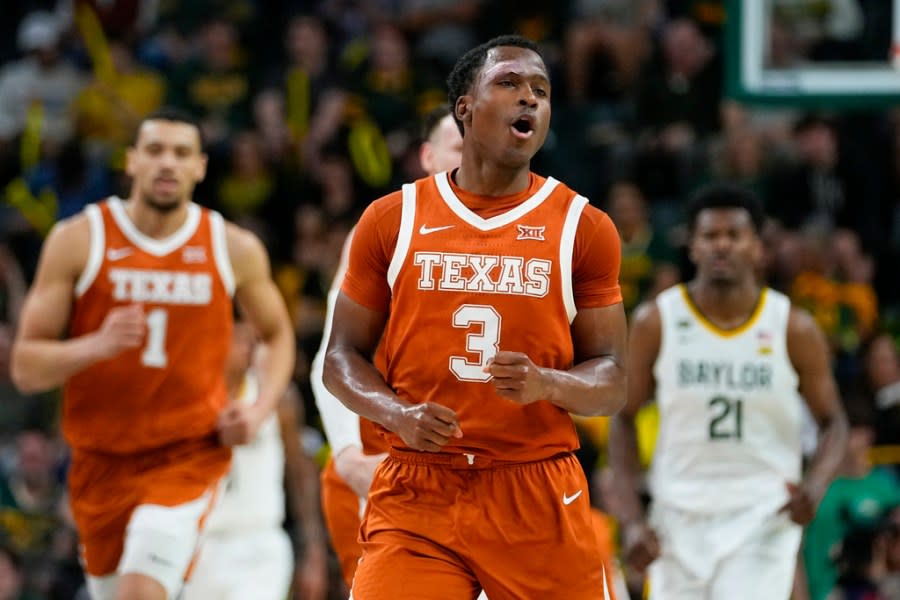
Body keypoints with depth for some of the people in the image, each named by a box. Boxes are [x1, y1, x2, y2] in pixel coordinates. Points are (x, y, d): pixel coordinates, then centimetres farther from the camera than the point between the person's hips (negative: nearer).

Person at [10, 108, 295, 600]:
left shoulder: (235, 250, 0)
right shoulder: (78, 240, -4)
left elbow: (277, 335, 19)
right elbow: (25, 366, -5)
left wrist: (260, 411, 0)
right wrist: (96, 346, -24)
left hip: (191, 454, -2)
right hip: (102, 461, 2)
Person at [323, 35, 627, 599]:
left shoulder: (583, 228, 4)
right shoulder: (393, 220, 6)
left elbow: (611, 380, 5)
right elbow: (343, 356, 10)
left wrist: (546, 384, -18)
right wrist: (397, 414, -11)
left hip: (542, 501, 0)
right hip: (416, 494, 0)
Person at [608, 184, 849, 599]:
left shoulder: (793, 328, -4)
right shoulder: (656, 322, -3)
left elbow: (832, 421, 6)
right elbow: (624, 418, 5)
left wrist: (815, 486, -15)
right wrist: (631, 519, -4)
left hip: (763, 520, -2)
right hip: (680, 516, 2)